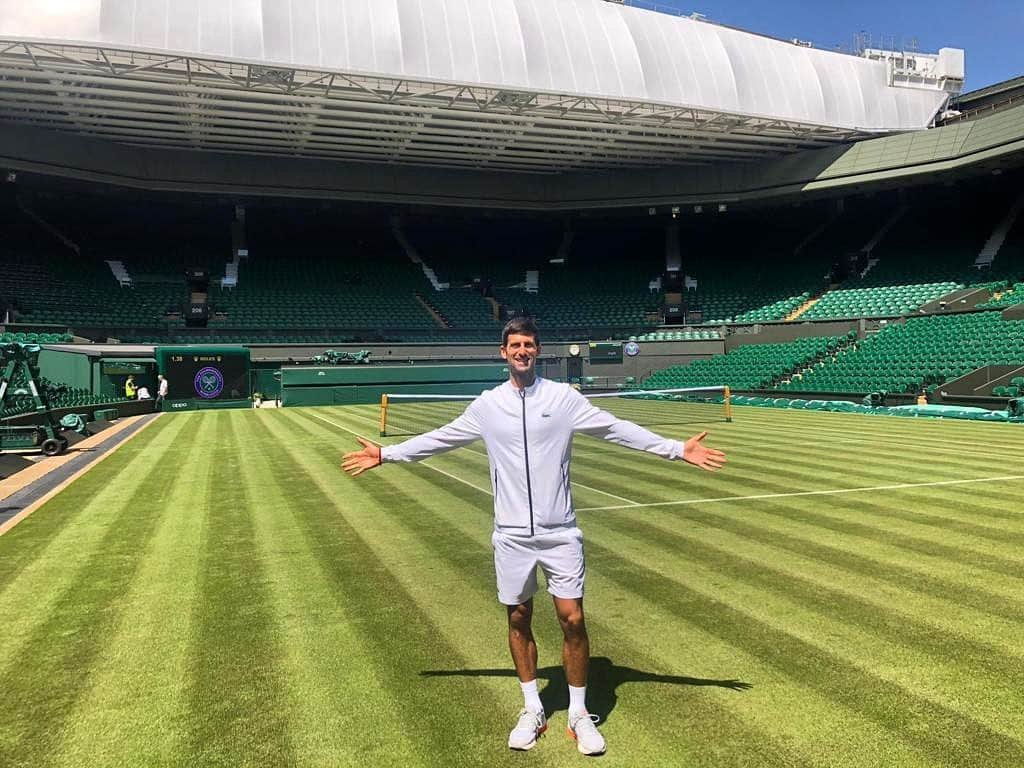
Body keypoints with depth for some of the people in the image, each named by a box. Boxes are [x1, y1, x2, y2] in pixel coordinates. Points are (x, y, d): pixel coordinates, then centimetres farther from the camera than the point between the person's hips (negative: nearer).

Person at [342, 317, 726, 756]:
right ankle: (532, 711, 29)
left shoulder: (563, 398, -2)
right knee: (518, 620, 10)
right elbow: (439, 439, 13)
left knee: (572, 620, 0)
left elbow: (618, 430, -4)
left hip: (560, 533, -1)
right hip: (511, 535, 2)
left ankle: (579, 714, 19)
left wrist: (678, 449, -10)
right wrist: (386, 454, 14)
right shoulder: (487, 405, 3)